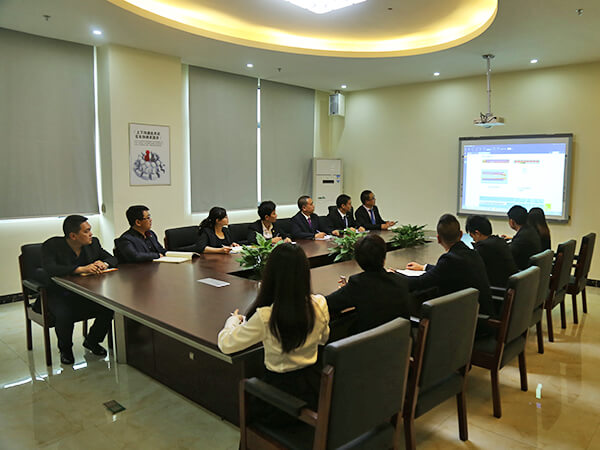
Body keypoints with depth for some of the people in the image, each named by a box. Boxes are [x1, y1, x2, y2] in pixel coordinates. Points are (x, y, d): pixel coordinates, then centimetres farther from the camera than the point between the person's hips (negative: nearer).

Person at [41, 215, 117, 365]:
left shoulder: (93, 243, 1)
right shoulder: (51, 246, -13)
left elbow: (112, 259, 6)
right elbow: (50, 269, -30)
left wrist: (103, 264, -19)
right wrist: (81, 269, -39)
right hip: (59, 294, -4)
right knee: (64, 316, -33)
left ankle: (92, 341, 9)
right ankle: (65, 349, 1)